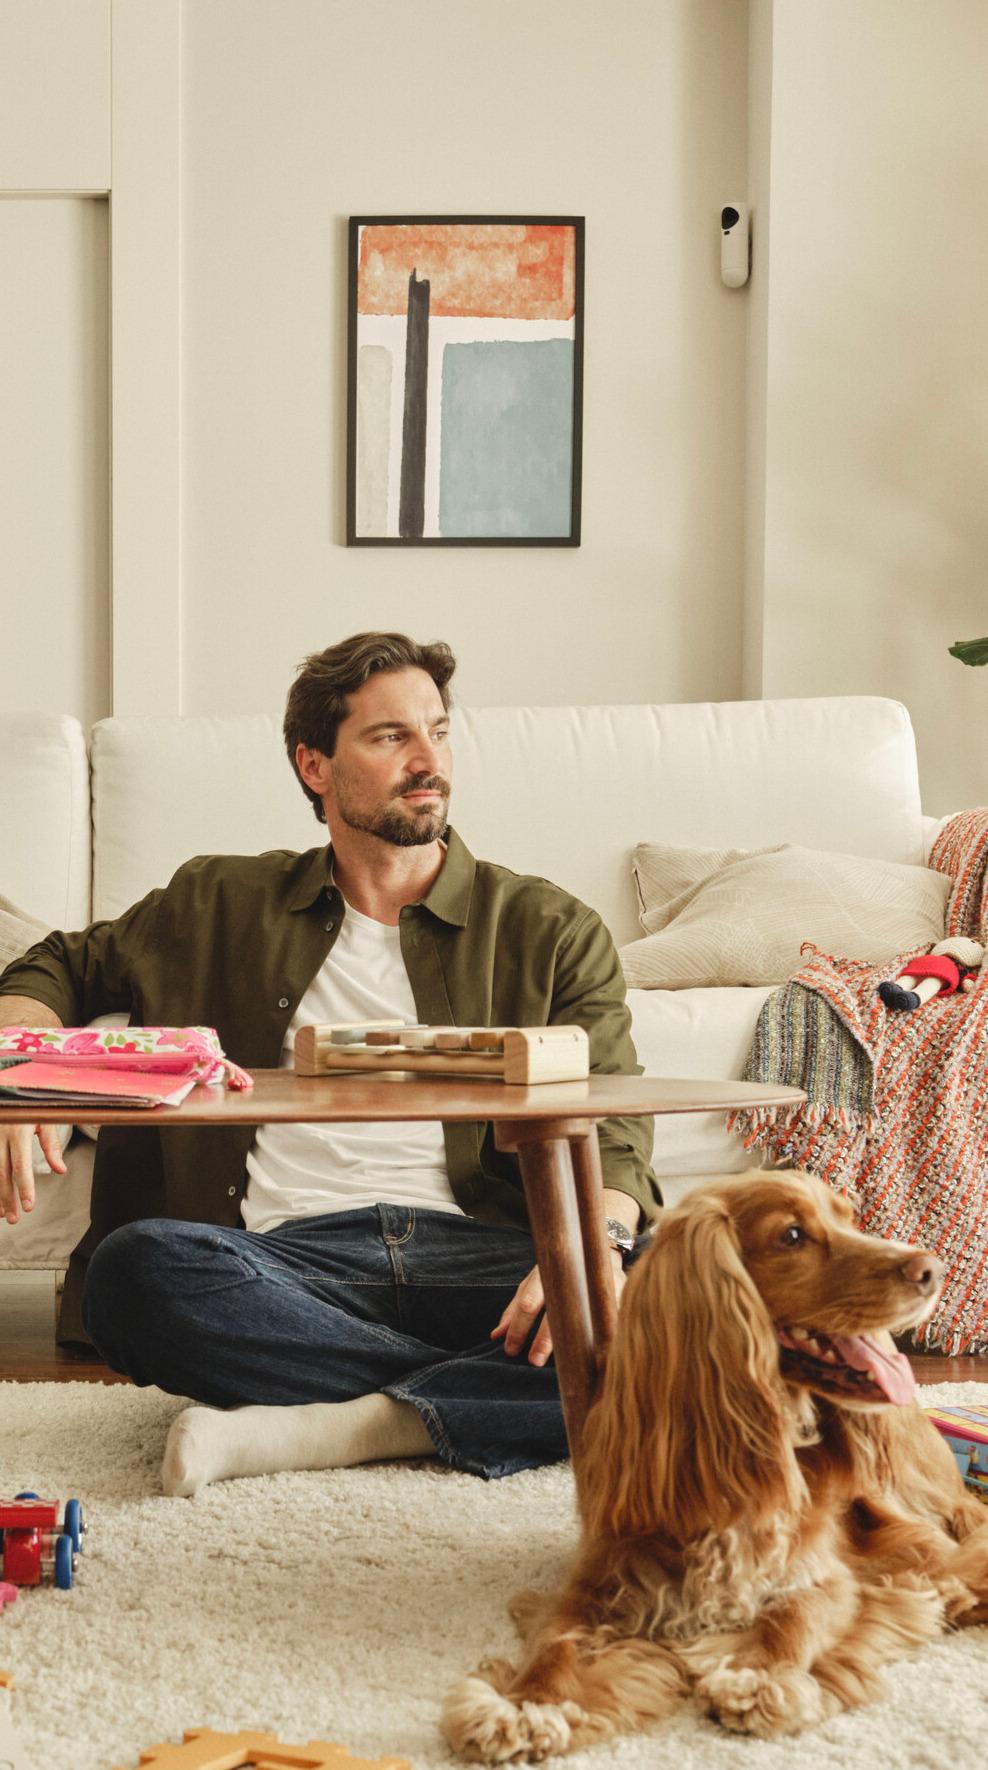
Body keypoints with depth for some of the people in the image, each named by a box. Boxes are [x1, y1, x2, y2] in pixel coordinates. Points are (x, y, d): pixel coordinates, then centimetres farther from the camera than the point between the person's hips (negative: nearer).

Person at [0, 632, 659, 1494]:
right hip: (288, 1256, 1)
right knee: (138, 1266, -35)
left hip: (476, 1253, 0)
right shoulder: (224, 906, 21)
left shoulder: (548, 930, 16)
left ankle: (330, 1429, -30)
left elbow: (614, 1137, 7)